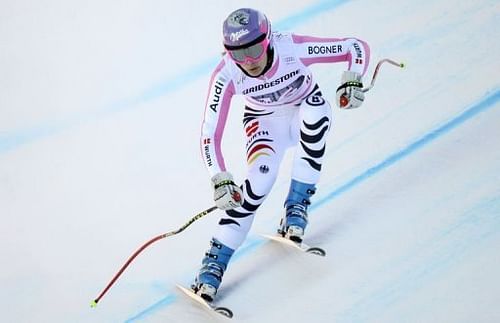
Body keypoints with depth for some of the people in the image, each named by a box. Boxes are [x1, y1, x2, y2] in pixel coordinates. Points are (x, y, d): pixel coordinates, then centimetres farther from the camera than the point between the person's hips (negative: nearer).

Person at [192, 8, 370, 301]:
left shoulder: (293, 48, -31)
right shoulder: (226, 76, -28)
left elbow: (357, 47, -21)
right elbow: (210, 134, -25)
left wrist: (352, 81, -40)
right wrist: (221, 180, -37)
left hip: (305, 115, 0)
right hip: (265, 123, 0)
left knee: (316, 108, -35)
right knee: (261, 177, -28)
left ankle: (297, 207, -24)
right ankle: (215, 261, -20)